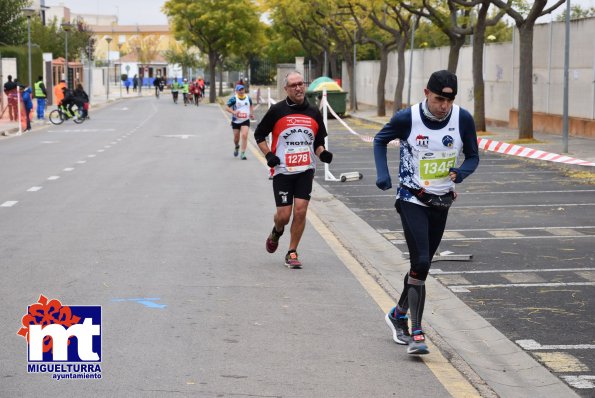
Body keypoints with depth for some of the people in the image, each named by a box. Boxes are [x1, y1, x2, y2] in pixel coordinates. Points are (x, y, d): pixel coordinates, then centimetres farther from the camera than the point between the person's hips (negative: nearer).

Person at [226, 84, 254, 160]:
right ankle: (237, 147, 45)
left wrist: (251, 113, 7)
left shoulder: (248, 98, 3)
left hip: (245, 121, 1)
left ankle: (242, 153, -14)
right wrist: (234, 112, -29)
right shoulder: (233, 99, -10)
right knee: (236, 137, 10)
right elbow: (227, 108, -13)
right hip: (236, 121, -1)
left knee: (244, 136, -17)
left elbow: (251, 106, 22)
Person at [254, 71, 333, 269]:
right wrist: (268, 154, -5)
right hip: (282, 171, -2)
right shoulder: (277, 111, -2)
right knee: (283, 215, -3)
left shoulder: (314, 113, 7)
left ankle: (292, 253, 7)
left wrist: (322, 153, -3)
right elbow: (259, 134, 8)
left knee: (300, 211, -8)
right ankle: (276, 232, 34)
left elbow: (319, 141, 17)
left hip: (306, 170, 2)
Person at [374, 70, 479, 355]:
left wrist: (460, 172, -19)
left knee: (421, 265, 14)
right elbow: (380, 140, 5)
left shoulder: (463, 119, -7)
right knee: (420, 264, -16)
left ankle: (398, 315, 37)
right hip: (412, 200, -4)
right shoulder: (407, 118, -14)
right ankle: (416, 334, -13)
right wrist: (382, 174, -9)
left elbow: (473, 156, 4)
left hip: (441, 203, 4)